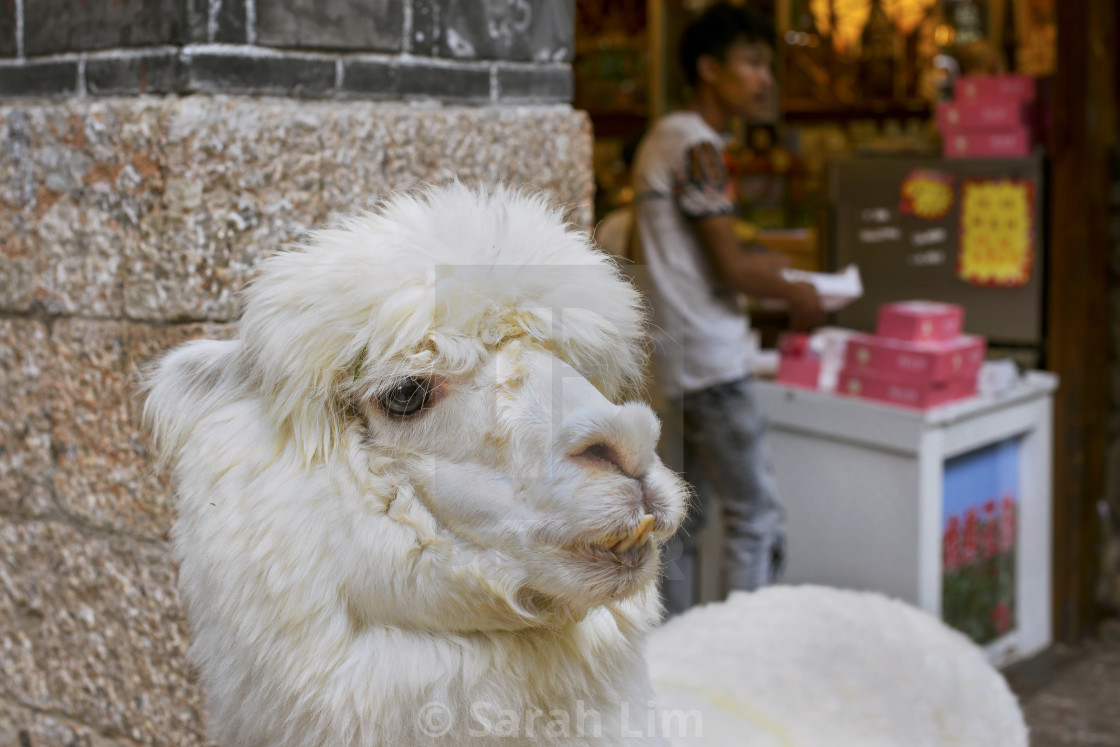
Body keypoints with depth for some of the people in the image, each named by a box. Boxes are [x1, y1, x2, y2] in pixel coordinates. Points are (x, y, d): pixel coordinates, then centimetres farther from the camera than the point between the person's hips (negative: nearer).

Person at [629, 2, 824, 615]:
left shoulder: (663, 137, 15)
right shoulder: (698, 147, -15)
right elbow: (730, 269, -17)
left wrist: (759, 265, 16)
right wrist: (797, 294, -2)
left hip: (675, 358, 10)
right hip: (710, 358, -10)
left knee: (682, 516, 14)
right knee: (756, 520, -5)